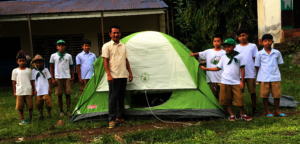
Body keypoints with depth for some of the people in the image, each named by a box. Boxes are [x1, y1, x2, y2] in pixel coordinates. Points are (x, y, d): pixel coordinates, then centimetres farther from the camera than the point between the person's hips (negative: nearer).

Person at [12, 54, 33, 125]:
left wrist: (32, 90, 5)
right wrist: (14, 91, 4)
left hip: (28, 91, 0)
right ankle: (22, 119, 10)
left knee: (30, 105, 4)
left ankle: (30, 116, 28)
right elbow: (14, 81, 7)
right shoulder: (15, 71, 5)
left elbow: (31, 81, 8)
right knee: (20, 106, 0)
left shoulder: (29, 70, 6)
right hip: (19, 92, 0)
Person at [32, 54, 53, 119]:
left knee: (48, 102, -2)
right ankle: (41, 115, 16)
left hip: (46, 90, -1)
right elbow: (33, 81, 6)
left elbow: (49, 79, 6)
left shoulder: (45, 70, 6)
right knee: (39, 104, 3)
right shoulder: (34, 71, 6)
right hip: (38, 91, 1)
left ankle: (49, 115, 11)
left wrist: (50, 88, 0)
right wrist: (34, 89, 0)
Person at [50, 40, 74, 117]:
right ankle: (61, 111, 12)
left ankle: (68, 110, 10)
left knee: (68, 94, 0)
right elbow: (51, 68, 7)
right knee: (59, 95, 2)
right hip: (58, 78, 0)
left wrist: (72, 77, 7)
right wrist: (52, 79, 1)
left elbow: (71, 67, 13)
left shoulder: (68, 56, 6)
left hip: (67, 77, 1)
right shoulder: (53, 56, 3)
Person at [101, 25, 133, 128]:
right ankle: (112, 120, 0)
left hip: (123, 76, 6)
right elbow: (105, 61, -7)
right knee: (113, 97, -5)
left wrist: (130, 72, 12)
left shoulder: (123, 46, 14)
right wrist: (108, 74, -15)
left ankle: (119, 117, 20)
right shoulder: (107, 46, -2)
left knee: (121, 97, 10)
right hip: (114, 76, -6)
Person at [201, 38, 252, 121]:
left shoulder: (239, 56, 2)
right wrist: (206, 69, 10)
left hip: (236, 82, -2)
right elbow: (218, 68, 14)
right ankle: (231, 115, 19)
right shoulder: (223, 57, 8)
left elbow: (242, 69, 3)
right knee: (227, 100, 4)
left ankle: (242, 115, 18)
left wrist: (242, 81, -2)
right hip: (225, 82, 2)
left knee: (239, 99, -2)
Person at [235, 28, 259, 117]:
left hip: (250, 74, -1)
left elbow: (256, 59, 5)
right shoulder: (236, 48, 8)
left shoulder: (253, 46, 5)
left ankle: (254, 109, 18)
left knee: (253, 92, 4)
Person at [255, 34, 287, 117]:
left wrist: (274, 71, 3)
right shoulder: (260, 54, 0)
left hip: (275, 77, 1)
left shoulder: (277, 53, 3)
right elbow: (257, 66, 5)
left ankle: (277, 111, 22)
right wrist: (261, 75, -1)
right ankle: (268, 112, 18)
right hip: (264, 78, -1)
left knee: (277, 94, 6)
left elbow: (279, 64, 12)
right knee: (265, 95, 5)